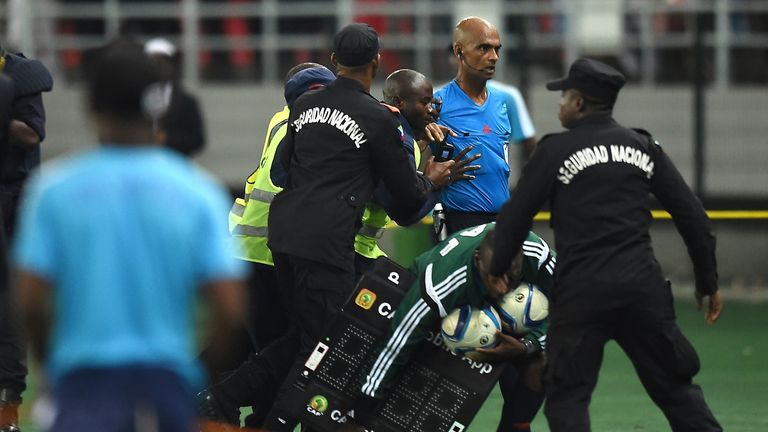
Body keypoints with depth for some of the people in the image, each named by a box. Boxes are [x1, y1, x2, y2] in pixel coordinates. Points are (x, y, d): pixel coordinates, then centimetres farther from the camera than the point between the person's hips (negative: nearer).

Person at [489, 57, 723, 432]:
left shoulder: (555, 150, 1)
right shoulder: (644, 147, 10)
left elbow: (516, 216, 0)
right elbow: (692, 215, 8)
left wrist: (497, 272, 11)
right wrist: (708, 282, 14)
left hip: (581, 289, -3)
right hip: (643, 285, 3)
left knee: (566, 394, 5)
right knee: (675, 386, 10)